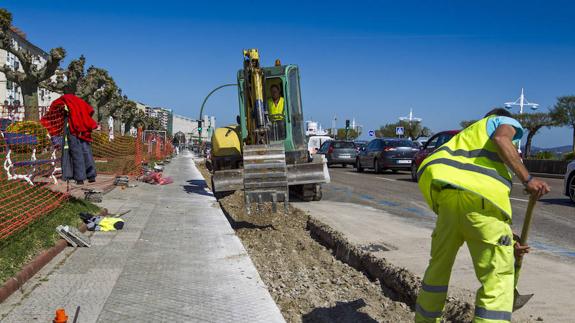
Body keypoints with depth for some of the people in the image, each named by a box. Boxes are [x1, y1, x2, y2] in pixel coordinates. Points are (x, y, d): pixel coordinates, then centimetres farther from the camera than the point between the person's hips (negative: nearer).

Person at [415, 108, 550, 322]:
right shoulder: (507, 122, 26)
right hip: (481, 194, -6)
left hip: (447, 191, 6)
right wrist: (528, 180, -2)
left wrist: (509, 242, 33)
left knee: (439, 267, 20)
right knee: (498, 276, 1)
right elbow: (501, 139, -5)